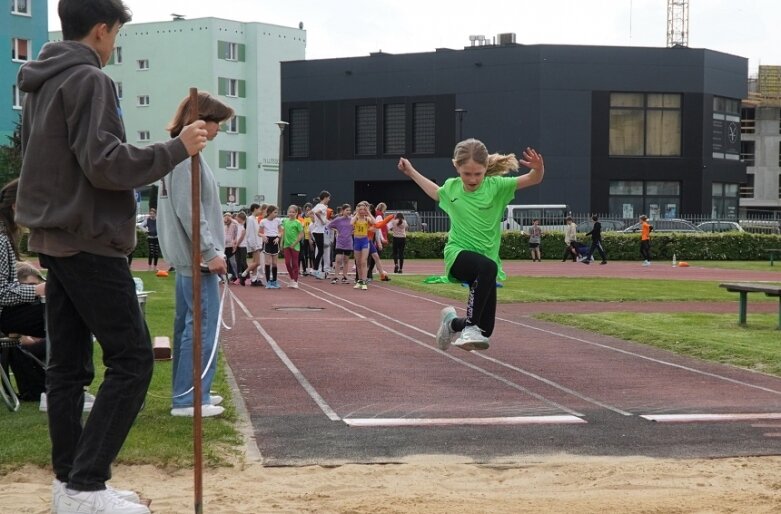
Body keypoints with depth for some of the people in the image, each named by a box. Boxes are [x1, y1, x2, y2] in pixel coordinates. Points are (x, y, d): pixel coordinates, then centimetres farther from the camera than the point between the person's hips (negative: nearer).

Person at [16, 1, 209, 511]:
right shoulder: (88, 80, -14)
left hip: (53, 240, 10)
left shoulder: (41, 84, 15)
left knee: (68, 363, 10)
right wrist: (176, 149, -16)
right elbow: (103, 163, -22)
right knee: (132, 359, -7)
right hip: (90, 243, -10)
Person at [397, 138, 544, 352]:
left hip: (485, 262, 2)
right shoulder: (451, 187, 2)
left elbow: (534, 179, -12)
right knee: (488, 267, -39)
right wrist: (411, 172, 29)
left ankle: (451, 321, 35)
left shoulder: (496, 185, -5)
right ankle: (471, 327, -32)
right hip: (458, 254, -2)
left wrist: (538, 167, -34)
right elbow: (436, 192, 28)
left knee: (486, 327, 1)